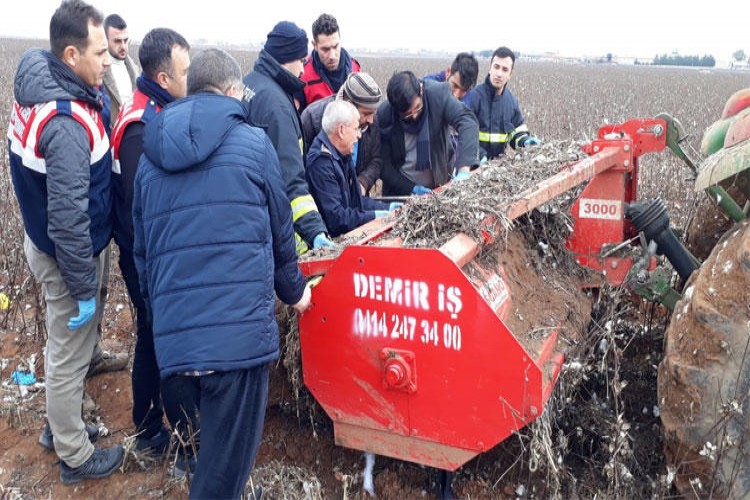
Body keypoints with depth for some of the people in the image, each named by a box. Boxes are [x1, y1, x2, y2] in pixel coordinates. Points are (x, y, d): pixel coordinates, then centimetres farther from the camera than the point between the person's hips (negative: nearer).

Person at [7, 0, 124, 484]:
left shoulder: (41, 87, -2)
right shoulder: (67, 124, -31)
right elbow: (69, 218, -29)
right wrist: (84, 289, -21)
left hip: (43, 239, 9)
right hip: (68, 255, -9)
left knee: (63, 345, 26)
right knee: (70, 356, 9)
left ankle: (61, 425, 47)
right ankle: (76, 457, 29)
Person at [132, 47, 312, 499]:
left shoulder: (151, 154, 14)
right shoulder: (253, 143, 3)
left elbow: (143, 247, 18)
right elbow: (280, 229, 11)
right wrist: (294, 289, 26)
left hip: (173, 332, 5)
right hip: (239, 328, -5)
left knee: (215, 437, 25)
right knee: (229, 456, 7)